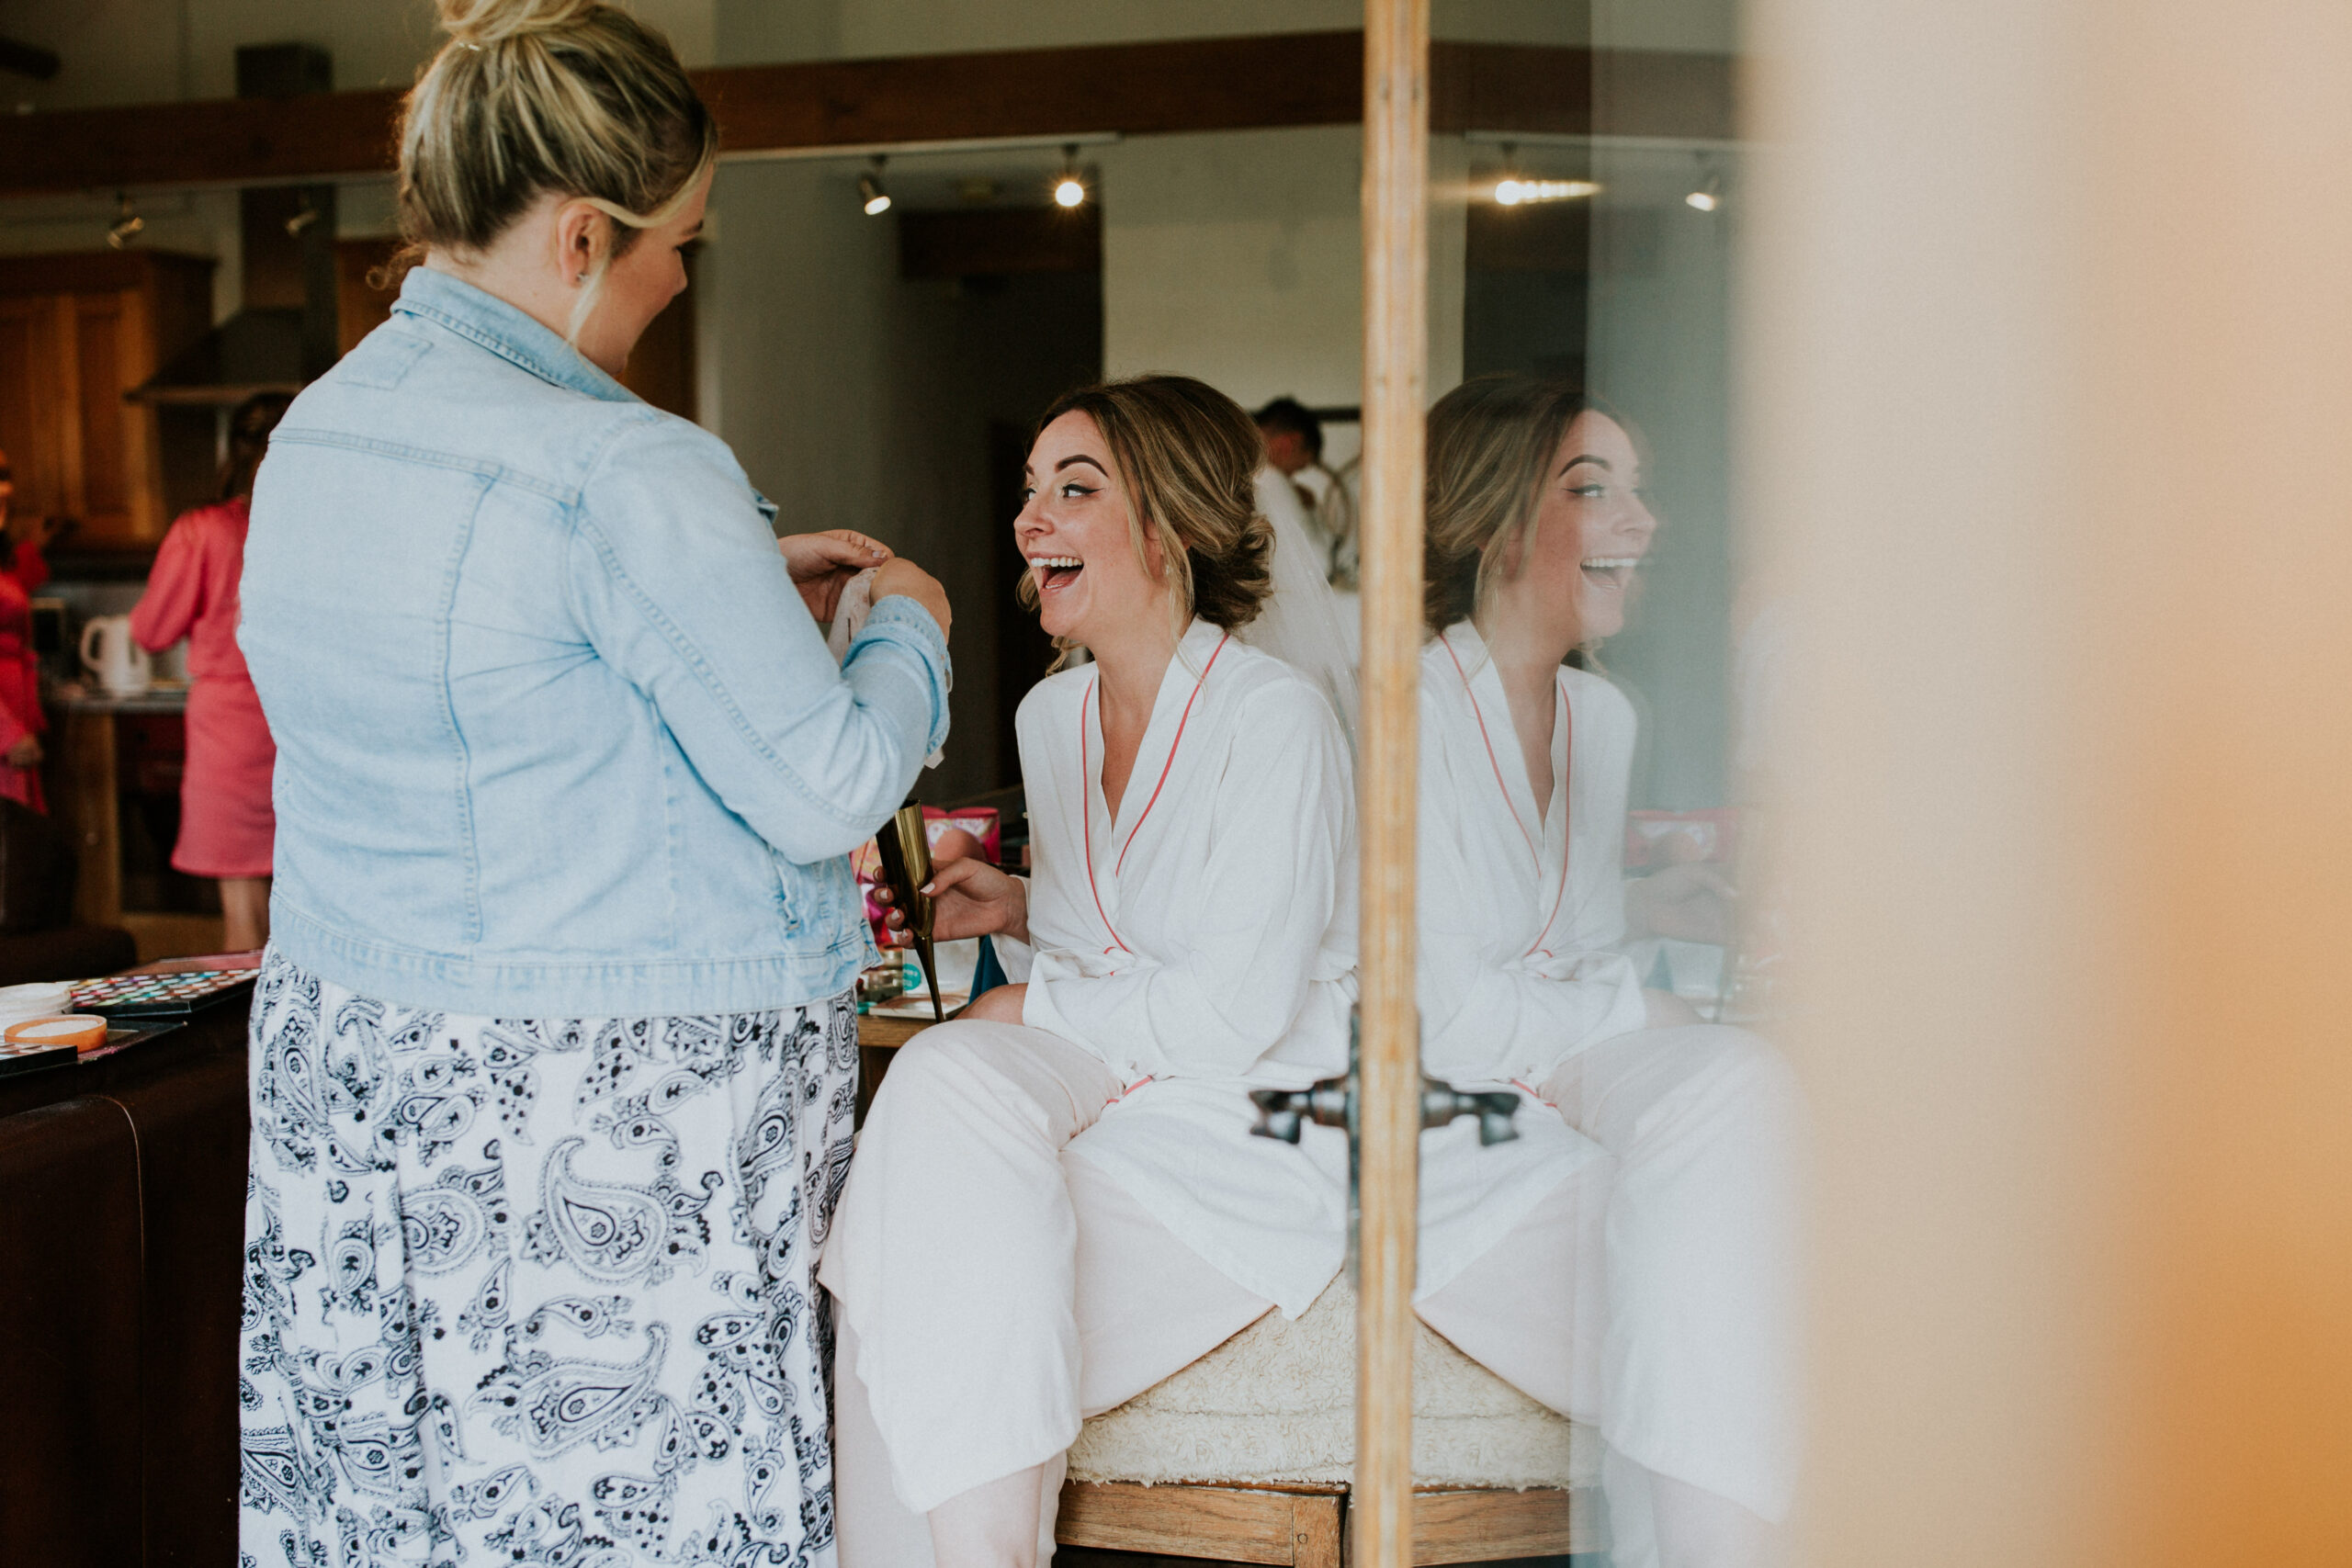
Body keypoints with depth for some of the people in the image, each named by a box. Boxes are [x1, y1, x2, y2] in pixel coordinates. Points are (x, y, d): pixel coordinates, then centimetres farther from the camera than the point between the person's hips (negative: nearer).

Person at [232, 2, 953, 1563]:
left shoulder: (313, 432, 7)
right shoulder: (626, 473, -20)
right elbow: (820, 788, -16)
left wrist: (743, 586, 19)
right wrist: (910, 631, 2)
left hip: (352, 1073, 8)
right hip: (610, 1127, -8)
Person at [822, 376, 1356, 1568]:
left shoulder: (1275, 718, -13)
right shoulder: (1052, 713, 11)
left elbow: (1232, 1011, -18)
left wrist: (1031, 1007, -9)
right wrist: (1018, 910, 6)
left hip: (1249, 1135, -7)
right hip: (1088, 1088, 7)